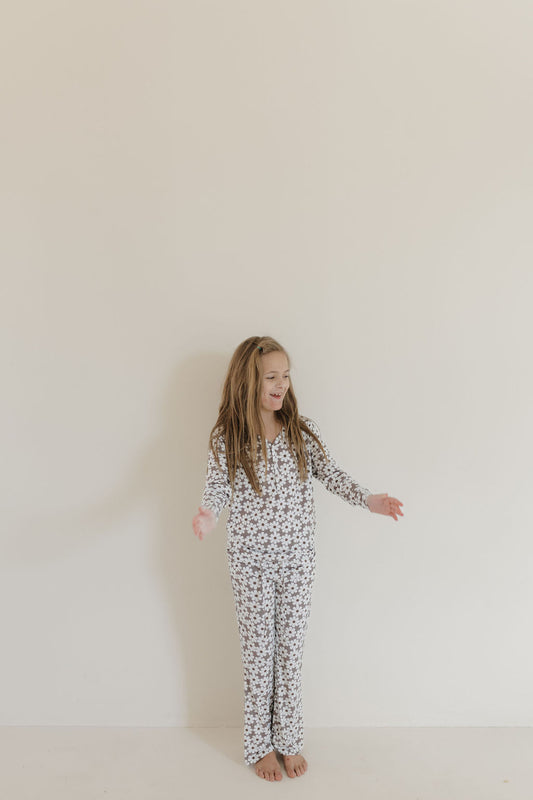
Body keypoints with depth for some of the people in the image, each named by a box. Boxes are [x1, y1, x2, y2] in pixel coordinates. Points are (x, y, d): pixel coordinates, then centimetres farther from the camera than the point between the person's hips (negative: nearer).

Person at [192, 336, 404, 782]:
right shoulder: (226, 438, -10)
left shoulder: (303, 430, -5)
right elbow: (219, 488, -10)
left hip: (298, 556, 2)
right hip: (251, 560, -2)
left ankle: (289, 740, 33)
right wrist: (208, 514, -30)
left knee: (291, 649, 14)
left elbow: (330, 473, -2)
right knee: (258, 651, 11)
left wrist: (367, 499, -16)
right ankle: (260, 745, 30)